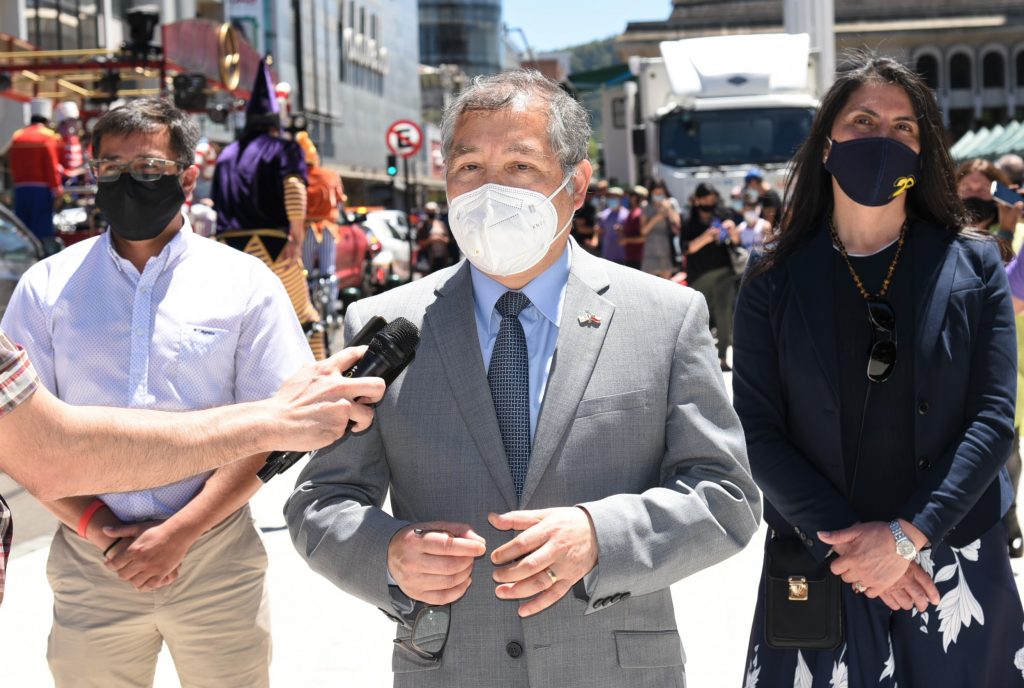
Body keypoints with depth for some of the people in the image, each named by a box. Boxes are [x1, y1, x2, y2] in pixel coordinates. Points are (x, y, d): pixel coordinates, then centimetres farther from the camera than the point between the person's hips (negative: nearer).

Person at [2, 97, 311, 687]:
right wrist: (98, 528, -10)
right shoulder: (48, 286, 4)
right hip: (91, 562, 1)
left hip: (217, 559, -1)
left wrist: (179, 533, -11)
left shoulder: (245, 284, 0)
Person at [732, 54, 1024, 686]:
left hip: (957, 566, 0)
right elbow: (759, 432, -4)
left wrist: (907, 536, -16)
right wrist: (844, 541, -15)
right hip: (820, 573, 0)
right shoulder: (774, 284, 0)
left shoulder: (973, 267, 0)